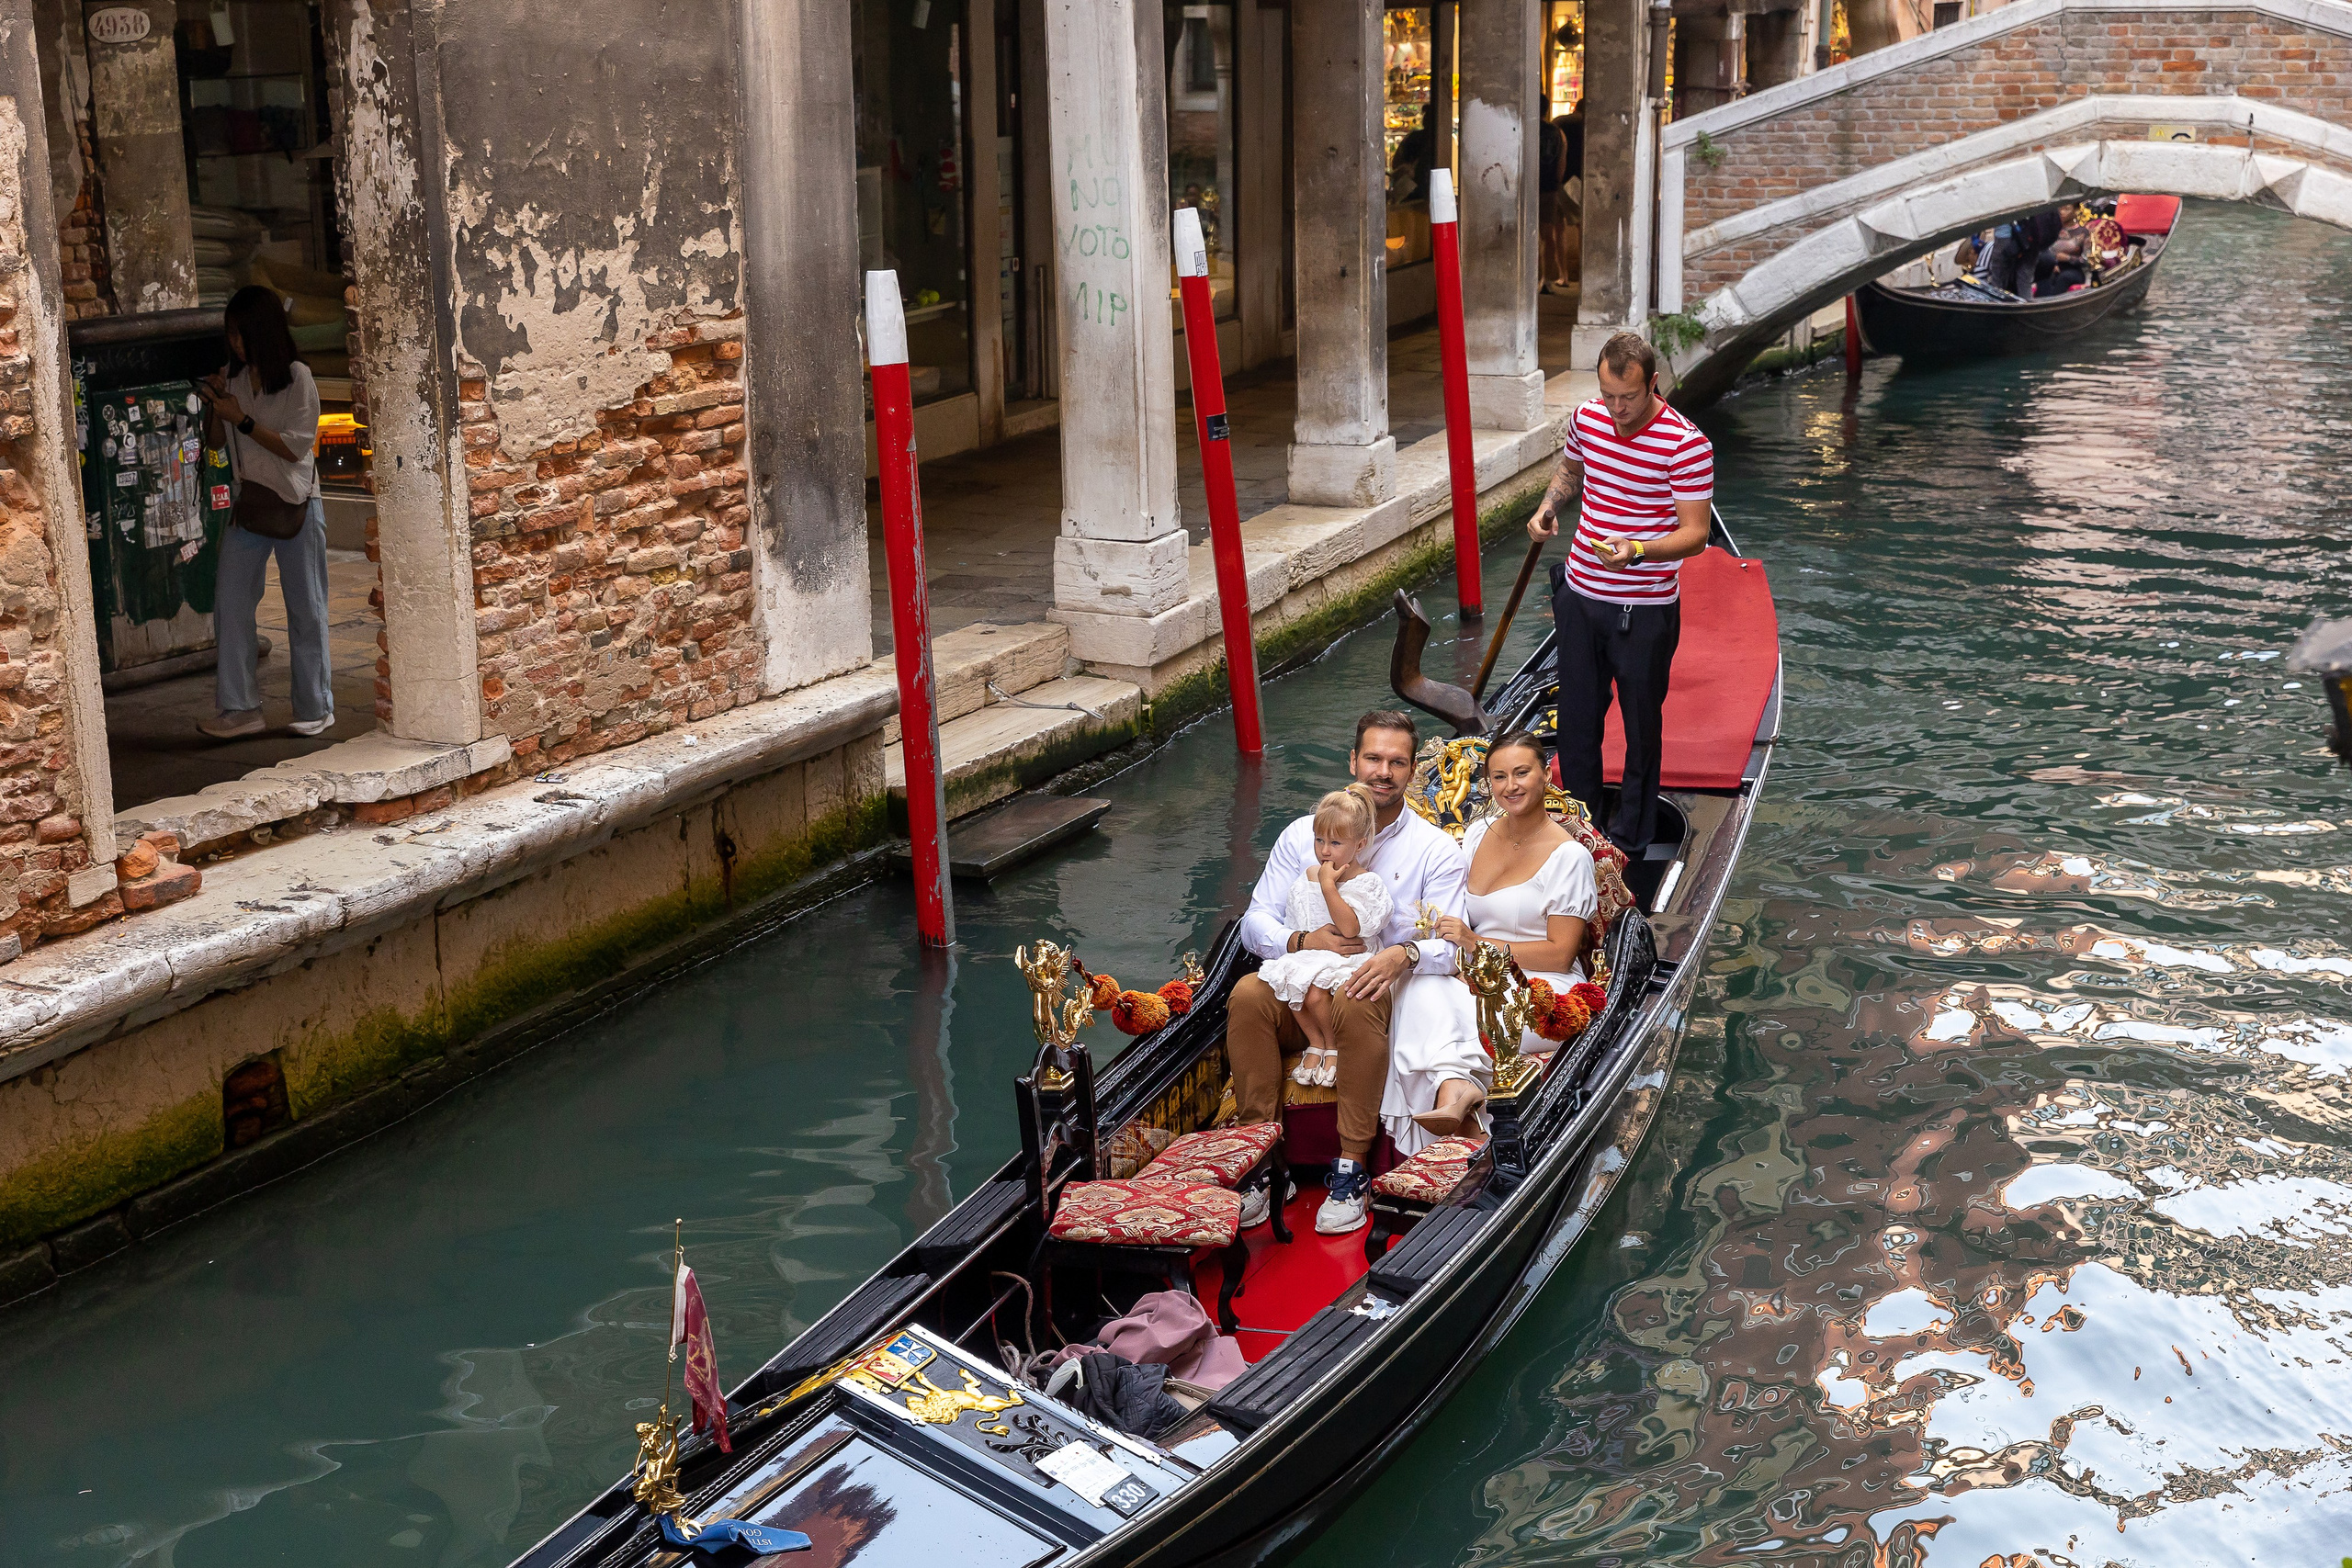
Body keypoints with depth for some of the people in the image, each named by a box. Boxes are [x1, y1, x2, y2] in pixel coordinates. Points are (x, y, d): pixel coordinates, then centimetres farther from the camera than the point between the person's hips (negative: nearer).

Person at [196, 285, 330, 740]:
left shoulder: (297, 378, -9)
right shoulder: (234, 376, 6)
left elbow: (296, 446, -14)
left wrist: (241, 419, -16)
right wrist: (215, 404, -3)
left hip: (296, 503, -5)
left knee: (306, 609, 3)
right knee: (230, 604, -1)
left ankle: (315, 708, 13)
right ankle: (240, 708, 3)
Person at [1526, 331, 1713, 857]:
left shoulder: (1686, 444, -18)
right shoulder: (1587, 419, -1)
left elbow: (1695, 532, -17)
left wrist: (1636, 550, -33)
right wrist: (1548, 508, 0)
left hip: (1644, 612, -5)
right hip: (1581, 594, 5)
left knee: (1642, 727, 8)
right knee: (1577, 720, 15)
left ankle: (1628, 843, 22)